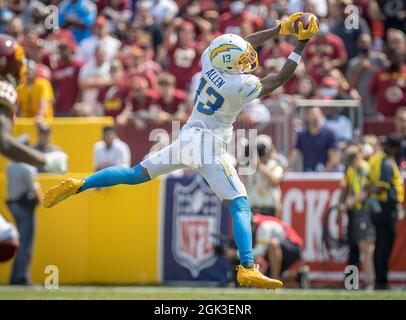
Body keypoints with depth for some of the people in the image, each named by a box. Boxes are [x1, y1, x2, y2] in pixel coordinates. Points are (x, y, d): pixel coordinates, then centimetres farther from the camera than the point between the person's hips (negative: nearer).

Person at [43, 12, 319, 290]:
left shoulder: (209, 60, -5)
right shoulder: (242, 85, -20)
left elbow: (244, 44, 11)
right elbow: (280, 79, -6)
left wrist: (281, 28, 7)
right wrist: (302, 43, -3)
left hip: (186, 139, 7)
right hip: (209, 146, -7)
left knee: (136, 175, 16)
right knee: (241, 207, -6)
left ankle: (79, 185, 5)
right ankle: (247, 268, -19)